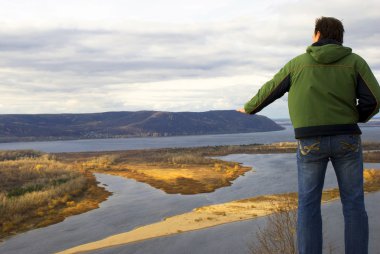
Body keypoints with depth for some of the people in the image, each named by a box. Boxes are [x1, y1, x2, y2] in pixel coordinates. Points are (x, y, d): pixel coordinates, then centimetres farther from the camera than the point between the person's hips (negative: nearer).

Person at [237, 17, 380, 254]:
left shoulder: (298, 63, 5)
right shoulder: (354, 61, 2)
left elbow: (269, 91, 13)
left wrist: (249, 108, 32)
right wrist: (355, 118, 14)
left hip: (311, 142, 0)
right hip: (345, 139, 0)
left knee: (308, 204, 6)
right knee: (353, 203, 7)